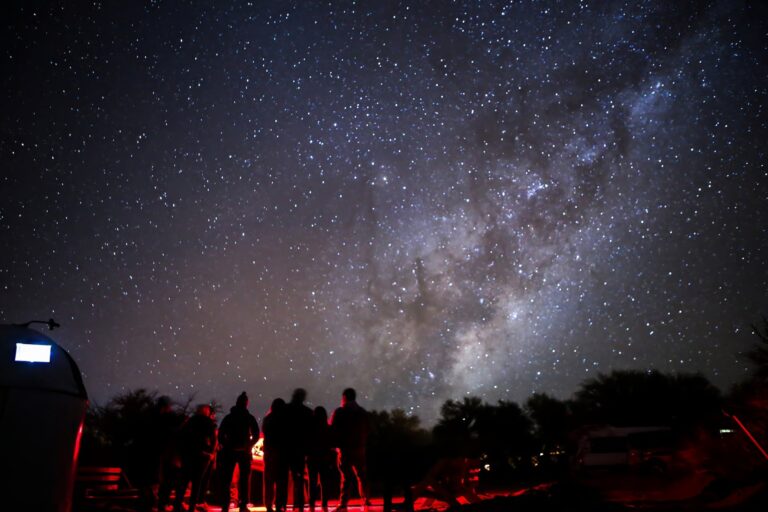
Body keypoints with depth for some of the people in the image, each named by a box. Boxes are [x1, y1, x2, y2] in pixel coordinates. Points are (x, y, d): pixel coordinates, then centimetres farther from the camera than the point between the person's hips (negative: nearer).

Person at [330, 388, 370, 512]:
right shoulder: (363, 412, 10)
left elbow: (332, 429, -9)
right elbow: (368, 430, 12)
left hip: (345, 448, -4)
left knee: (346, 476, -4)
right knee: (361, 475, 14)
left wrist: (335, 444, 4)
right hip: (360, 448, 4)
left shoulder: (339, 412, -5)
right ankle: (365, 501, 19)